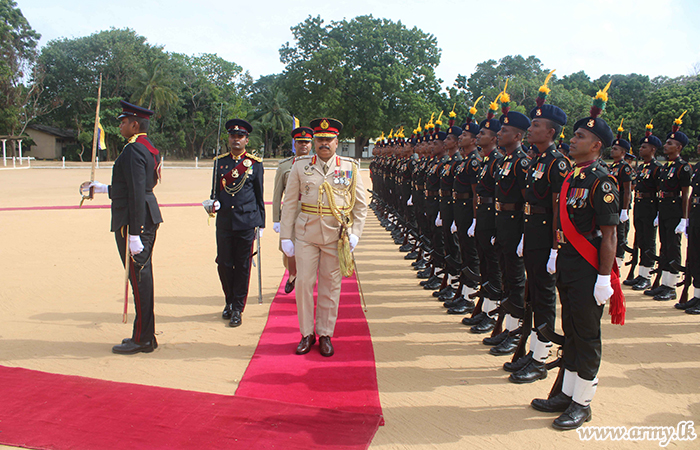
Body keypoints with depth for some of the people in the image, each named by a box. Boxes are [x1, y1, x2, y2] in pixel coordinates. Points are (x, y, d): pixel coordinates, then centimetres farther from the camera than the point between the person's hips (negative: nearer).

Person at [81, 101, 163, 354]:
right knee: (143, 276, 15)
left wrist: (134, 235, -23)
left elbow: (137, 193, -22)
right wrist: (102, 189, 29)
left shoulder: (133, 151, -16)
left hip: (134, 222, -10)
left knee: (139, 277, -4)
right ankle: (145, 335, 24)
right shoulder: (149, 149, 16)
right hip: (149, 219, 10)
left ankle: (142, 340, 4)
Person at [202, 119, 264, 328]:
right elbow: (215, 191, 15)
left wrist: (260, 224, 6)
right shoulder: (219, 162, 10)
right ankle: (229, 301, 28)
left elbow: (259, 195, 6)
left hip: (246, 221, -2)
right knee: (224, 264, 5)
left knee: (242, 266, 2)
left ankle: (237, 308, 12)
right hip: (224, 222, 2)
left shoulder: (255, 163, 3)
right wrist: (213, 204, -8)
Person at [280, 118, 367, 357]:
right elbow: (290, 203, 4)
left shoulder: (350, 168, 3)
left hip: (336, 235, 0)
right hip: (306, 234, 0)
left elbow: (360, 204, 7)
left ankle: (325, 335, 19)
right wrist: (286, 236, -1)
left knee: (331, 286, 6)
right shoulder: (300, 167, 3)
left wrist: (355, 234, -2)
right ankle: (307, 334, 16)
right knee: (303, 283, 1)